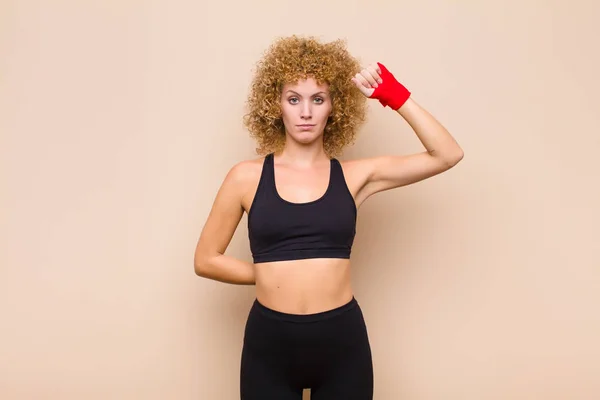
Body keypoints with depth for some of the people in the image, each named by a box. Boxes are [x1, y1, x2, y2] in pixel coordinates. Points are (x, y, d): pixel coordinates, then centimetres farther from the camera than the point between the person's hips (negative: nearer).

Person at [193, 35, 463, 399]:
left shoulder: (354, 176, 1)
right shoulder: (247, 176, -1)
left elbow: (448, 155, -3)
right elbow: (206, 260, 5)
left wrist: (397, 97, -7)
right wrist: (269, 275, 1)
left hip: (343, 341, 1)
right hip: (269, 342, -1)